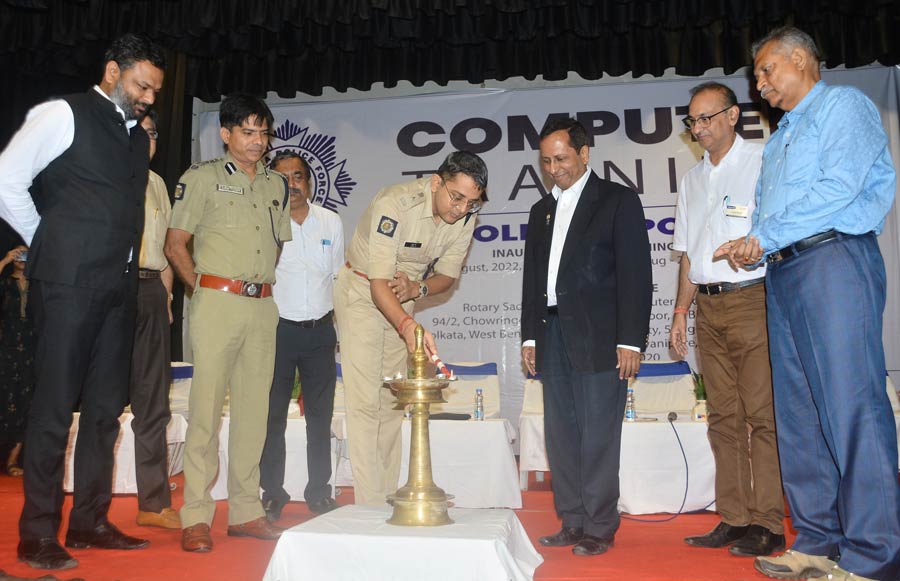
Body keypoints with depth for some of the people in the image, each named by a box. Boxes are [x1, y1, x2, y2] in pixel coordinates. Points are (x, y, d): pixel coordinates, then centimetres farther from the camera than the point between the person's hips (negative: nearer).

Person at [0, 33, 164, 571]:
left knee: (106, 406, 9)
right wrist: (48, 243, -1)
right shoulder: (63, 115, -2)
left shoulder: (138, 136, 17)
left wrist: (125, 259, 9)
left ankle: (90, 522, 21)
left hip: (119, 286, 7)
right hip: (70, 283, -7)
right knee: (55, 407, -1)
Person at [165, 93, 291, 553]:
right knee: (207, 407, -5)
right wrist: (204, 288, -3)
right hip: (218, 303, -5)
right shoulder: (203, 178, 4)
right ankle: (196, 517, 3)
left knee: (254, 408, 7)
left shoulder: (276, 185, 17)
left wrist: (264, 284, 12)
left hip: (263, 308, 5)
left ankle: (245, 511, 16)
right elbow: (175, 245, 2)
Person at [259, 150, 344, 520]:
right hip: (278, 330, -3)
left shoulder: (331, 222, 7)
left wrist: (335, 319, 11)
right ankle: (272, 493, 15)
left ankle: (319, 491, 20)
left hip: (320, 330, 3)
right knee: (273, 415, 2)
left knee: (320, 415, 8)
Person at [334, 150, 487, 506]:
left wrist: (417, 287, -23)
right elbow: (378, 285, -37)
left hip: (403, 297, 6)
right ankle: (370, 507, -7)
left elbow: (447, 276, -1)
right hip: (361, 292, -6)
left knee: (392, 401, 9)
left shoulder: (465, 216, -13)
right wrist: (408, 325, -54)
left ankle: (388, 497, 19)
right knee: (365, 400, -12)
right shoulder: (393, 205, -32)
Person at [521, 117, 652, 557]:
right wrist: (530, 336, 13)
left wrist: (631, 340, -12)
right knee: (561, 436, 7)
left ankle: (599, 528, 7)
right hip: (553, 336, 6)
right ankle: (572, 523, 16)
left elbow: (636, 274, -5)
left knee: (598, 436, -4)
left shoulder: (618, 201, 2)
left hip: (599, 337, -6)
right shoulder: (541, 211, 19)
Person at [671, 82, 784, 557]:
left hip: (752, 300, -6)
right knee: (723, 416, 8)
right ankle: (733, 520, 15)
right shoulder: (692, 179, 19)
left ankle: (767, 524, 4)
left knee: (761, 415, -5)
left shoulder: (762, 162, 1)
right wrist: (680, 312, 14)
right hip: (708, 306, 6)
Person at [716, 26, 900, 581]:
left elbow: (840, 185, -12)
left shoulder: (845, 104, 3)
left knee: (851, 405, -11)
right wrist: (751, 245, 2)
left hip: (834, 259, -8)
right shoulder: (780, 137, 27)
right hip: (783, 271, 8)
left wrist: (765, 238, -10)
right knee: (797, 411, 5)